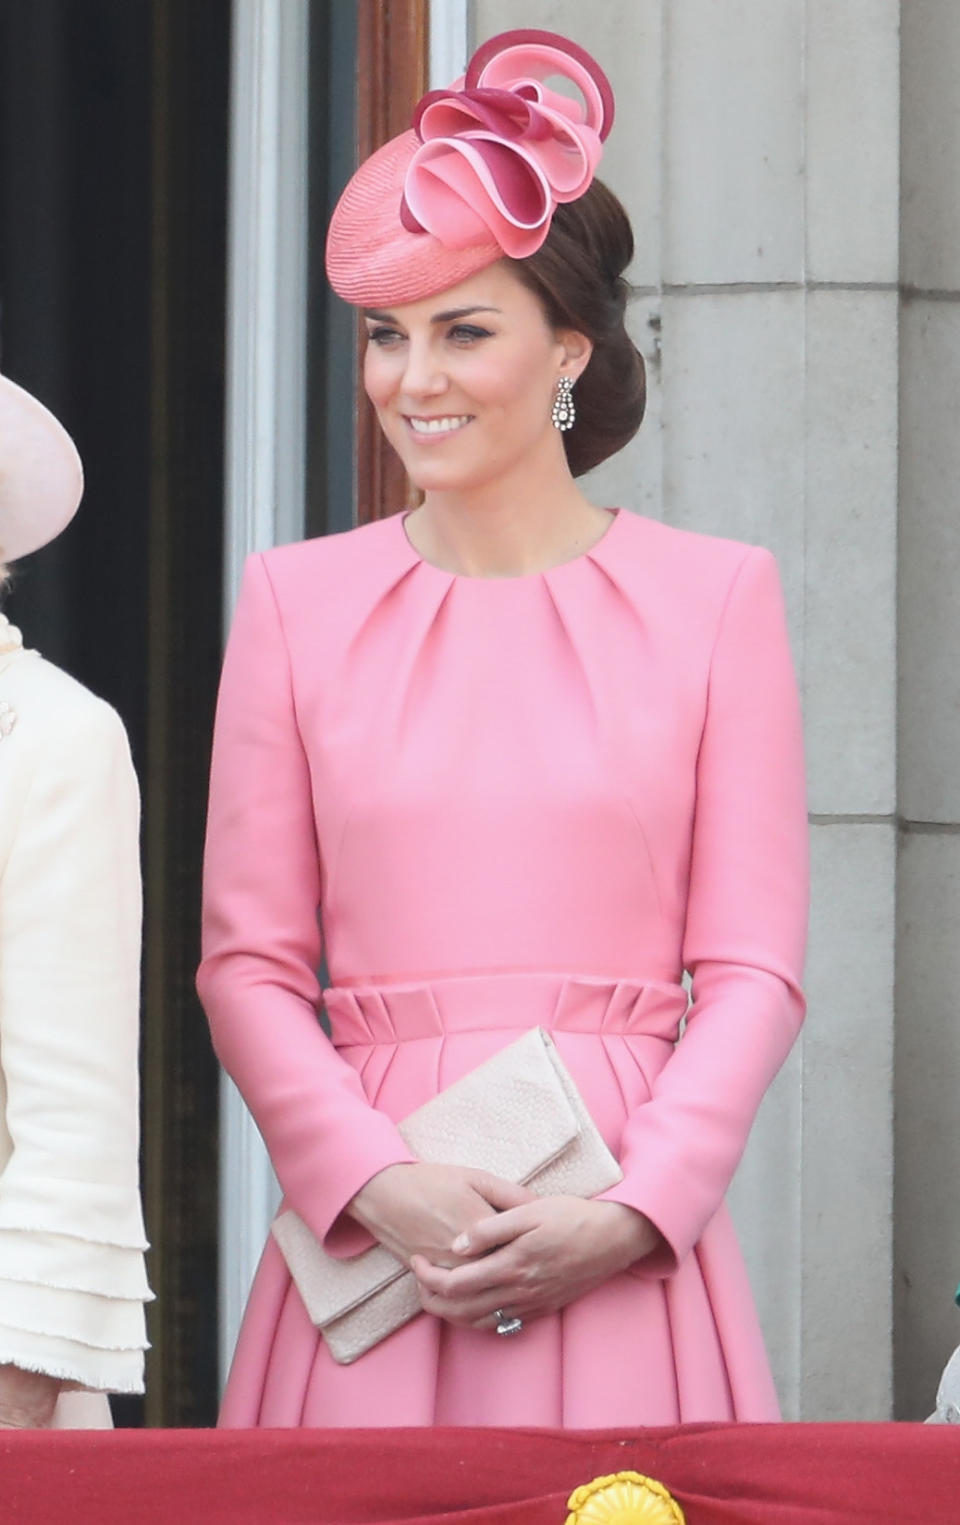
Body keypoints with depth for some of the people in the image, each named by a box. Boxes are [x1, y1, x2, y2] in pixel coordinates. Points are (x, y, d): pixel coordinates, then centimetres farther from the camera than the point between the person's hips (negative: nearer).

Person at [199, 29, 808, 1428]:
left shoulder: (715, 597, 5)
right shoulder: (296, 601, 9)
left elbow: (753, 970, 2)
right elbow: (247, 962, 5)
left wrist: (628, 1216, -12)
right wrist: (379, 1183, -11)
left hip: (626, 1243, -1)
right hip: (366, 1230, 1)